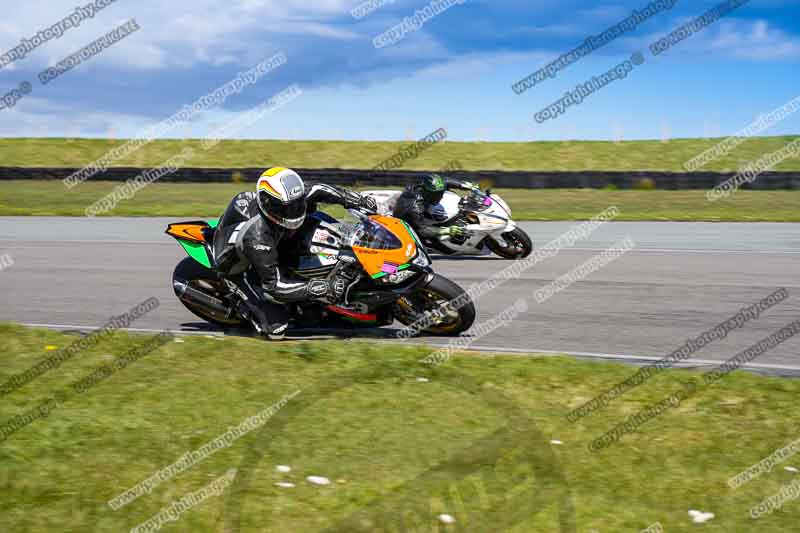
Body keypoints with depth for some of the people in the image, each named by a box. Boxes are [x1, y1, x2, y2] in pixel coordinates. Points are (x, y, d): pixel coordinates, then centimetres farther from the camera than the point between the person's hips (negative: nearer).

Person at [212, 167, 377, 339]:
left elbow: (317, 191, -4)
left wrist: (354, 198, -16)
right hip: (239, 269, -8)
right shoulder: (257, 237, -43)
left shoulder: (286, 203, -23)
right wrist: (321, 289, -45)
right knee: (276, 328, -23)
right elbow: (274, 285, -40)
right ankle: (244, 306, 6)